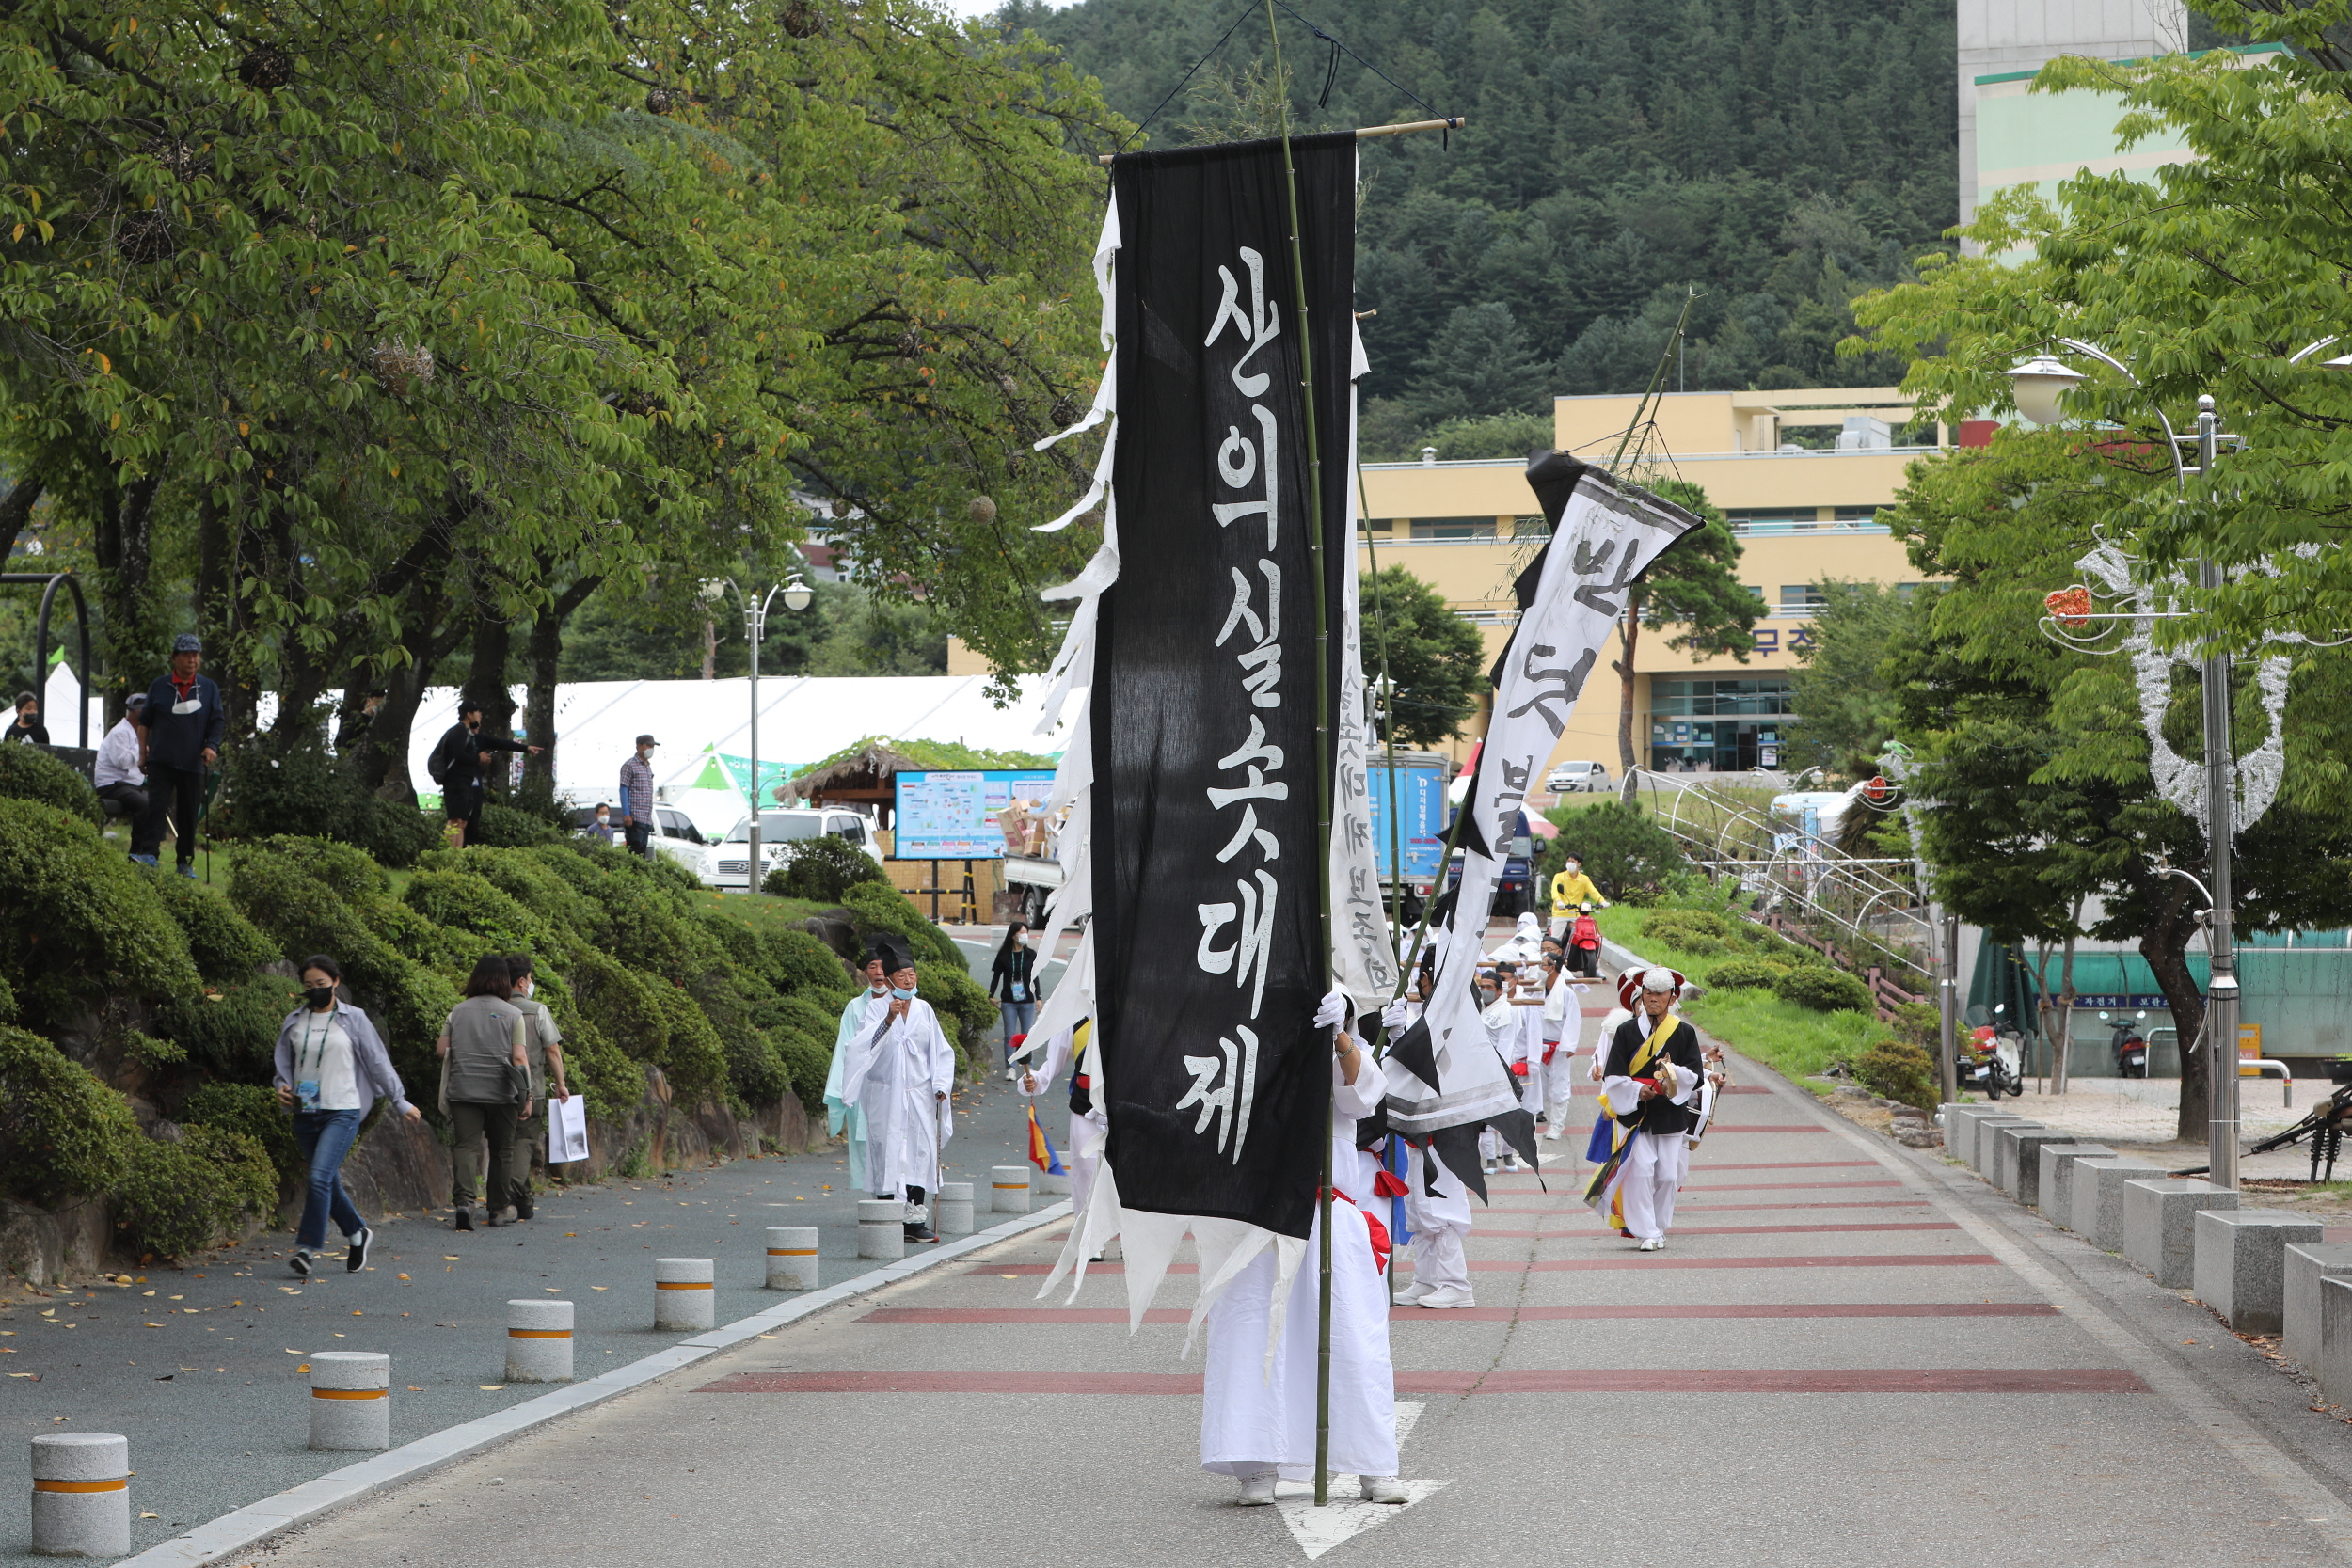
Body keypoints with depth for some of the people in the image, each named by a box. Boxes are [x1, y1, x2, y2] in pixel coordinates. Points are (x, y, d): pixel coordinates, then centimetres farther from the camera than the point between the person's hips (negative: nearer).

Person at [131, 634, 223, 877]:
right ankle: (149, 853, -18)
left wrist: (212, 745, -8)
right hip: (161, 762, -1)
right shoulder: (159, 687, 6)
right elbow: (145, 722, 12)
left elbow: (218, 721, 10)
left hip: (192, 764, 1)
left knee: (189, 814, 4)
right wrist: (142, 754, 8)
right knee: (156, 807, -13)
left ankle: (186, 862, 11)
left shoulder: (209, 689, 8)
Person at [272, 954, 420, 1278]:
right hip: (305, 1114, 4)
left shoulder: (353, 1019, 2)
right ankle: (357, 1234, 31)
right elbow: (284, 1064, 18)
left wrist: (400, 1102, 12)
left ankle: (307, 1248, -18)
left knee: (320, 1176, -19)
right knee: (329, 1182, 10)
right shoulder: (294, 1022, 10)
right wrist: (283, 1086, -4)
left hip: (342, 1112, -4)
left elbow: (378, 1062, 8)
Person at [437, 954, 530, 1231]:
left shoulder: (458, 1011, 5)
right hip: (501, 1094, -1)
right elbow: (519, 1058, -8)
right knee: (501, 1151, 11)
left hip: (463, 1091, 1)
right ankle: (496, 1210, 15)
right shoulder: (513, 1014, -3)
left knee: (466, 1145, -4)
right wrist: (526, 1096, -3)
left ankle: (463, 1199, -26)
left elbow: (441, 1048, 9)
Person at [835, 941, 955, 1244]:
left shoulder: (924, 1010, 7)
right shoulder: (878, 1008, -4)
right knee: (887, 1152, -4)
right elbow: (867, 1044, -18)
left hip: (919, 1094, 3)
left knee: (921, 1151, -2)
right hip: (886, 1094, -3)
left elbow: (939, 1051, 12)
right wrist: (889, 1019, -30)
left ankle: (916, 1218, 2)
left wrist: (940, 1084, 0)